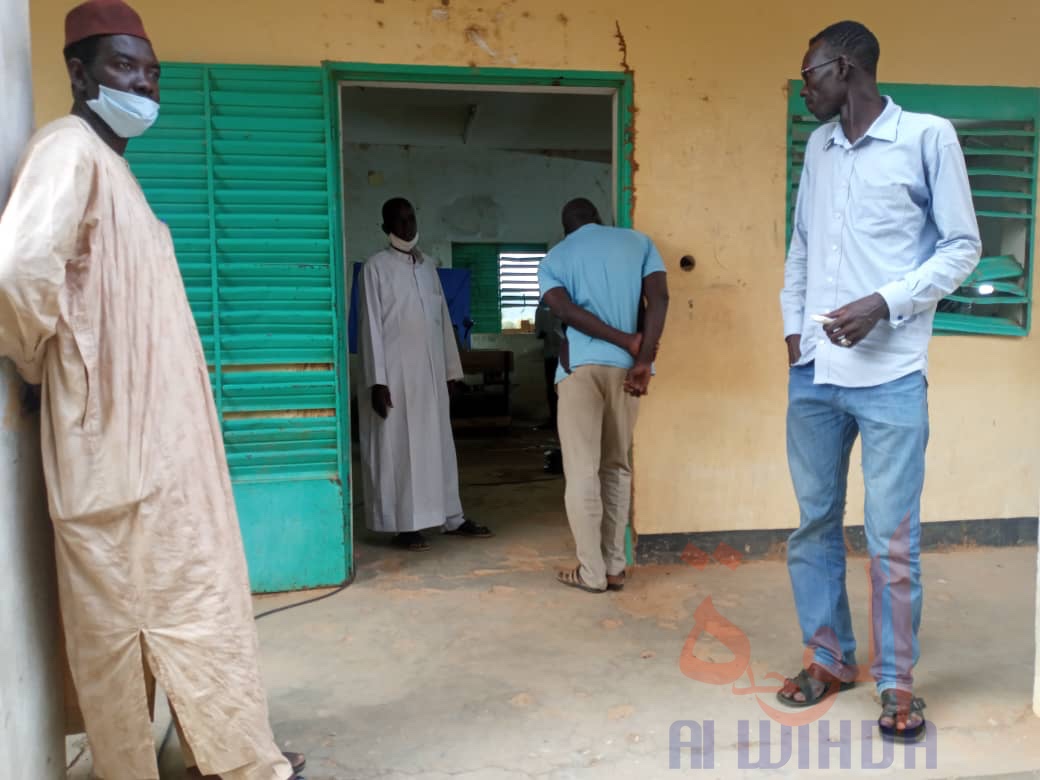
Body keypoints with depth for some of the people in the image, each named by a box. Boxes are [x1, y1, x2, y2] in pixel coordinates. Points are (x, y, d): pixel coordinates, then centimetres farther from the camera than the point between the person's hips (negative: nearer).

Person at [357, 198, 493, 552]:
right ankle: (404, 525, 9)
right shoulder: (376, 267, -5)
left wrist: (452, 369, 11)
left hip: (431, 371, 6)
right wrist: (376, 380, -16)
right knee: (399, 446, 0)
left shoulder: (428, 265, 13)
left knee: (439, 443, 11)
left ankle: (452, 517, 20)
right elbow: (371, 326, -10)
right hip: (396, 372, -6)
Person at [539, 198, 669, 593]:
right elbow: (659, 298, -1)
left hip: (580, 367, -2)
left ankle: (591, 572, 5)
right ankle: (615, 567, 15)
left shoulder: (554, 258, 12)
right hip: (625, 367, 2)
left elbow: (565, 311, -7)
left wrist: (628, 340, -6)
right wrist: (642, 359, -8)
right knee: (618, 467, 12)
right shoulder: (638, 241, 15)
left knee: (582, 471, 2)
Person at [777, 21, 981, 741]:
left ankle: (898, 682, 18)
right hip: (814, 372, 6)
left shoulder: (928, 136, -1)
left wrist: (884, 304, -13)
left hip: (890, 376, -5)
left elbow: (963, 246, -2)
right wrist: (794, 324, 10)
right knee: (816, 523, 12)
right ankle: (830, 658, 28)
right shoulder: (818, 147, 14)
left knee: (892, 539, 1)